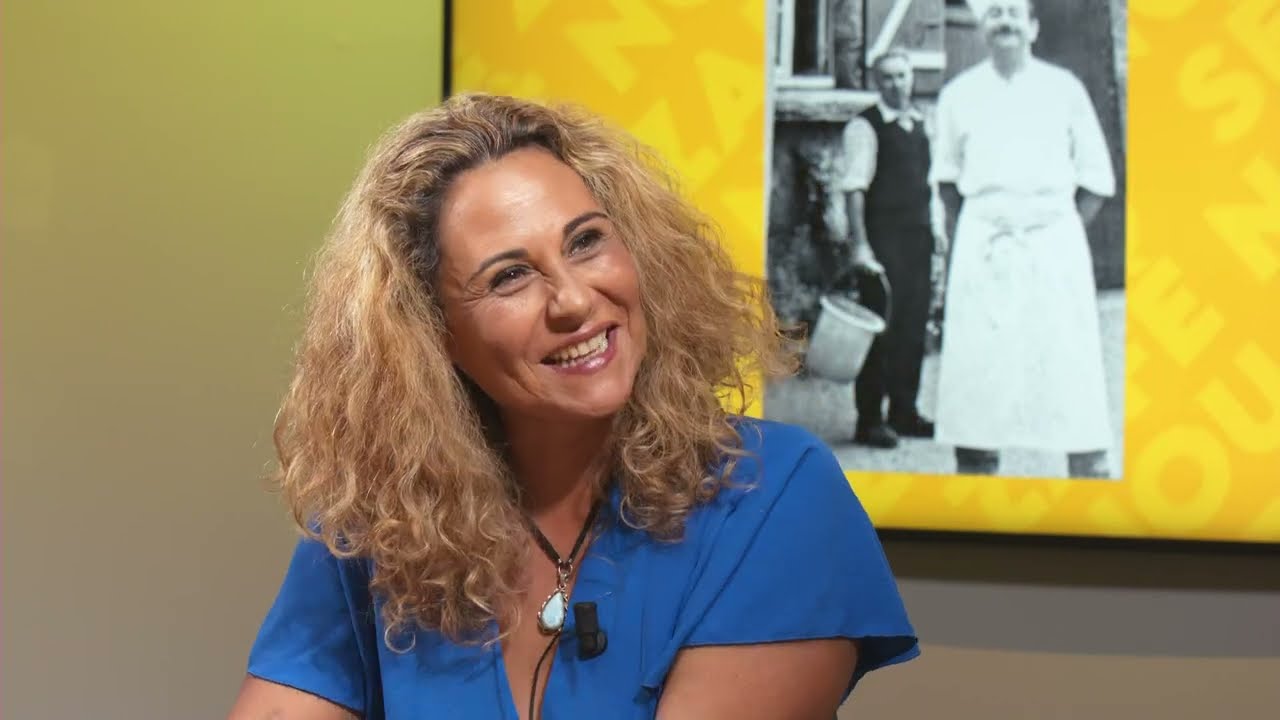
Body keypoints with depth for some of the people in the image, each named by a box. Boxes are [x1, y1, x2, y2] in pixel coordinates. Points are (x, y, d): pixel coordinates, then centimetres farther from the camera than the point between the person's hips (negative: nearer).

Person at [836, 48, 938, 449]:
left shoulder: (921, 125, 15)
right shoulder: (865, 127, -6)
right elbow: (854, 187, -13)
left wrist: (936, 230, 14)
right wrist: (860, 245, -21)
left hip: (918, 238, 7)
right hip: (883, 241, -7)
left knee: (914, 327, 10)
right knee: (881, 328, -5)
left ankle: (904, 412, 20)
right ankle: (869, 420, 0)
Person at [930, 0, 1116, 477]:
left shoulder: (1064, 89, 6)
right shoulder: (959, 93, 11)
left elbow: (1096, 180, 8)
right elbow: (946, 175, 19)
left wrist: (1062, 234, 0)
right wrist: (959, 236, 8)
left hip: (1053, 236, -1)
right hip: (982, 238, 1)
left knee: (1070, 363, -6)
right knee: (977, 362, -1)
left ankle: (1089, 469, -3)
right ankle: (976, 469, 5)